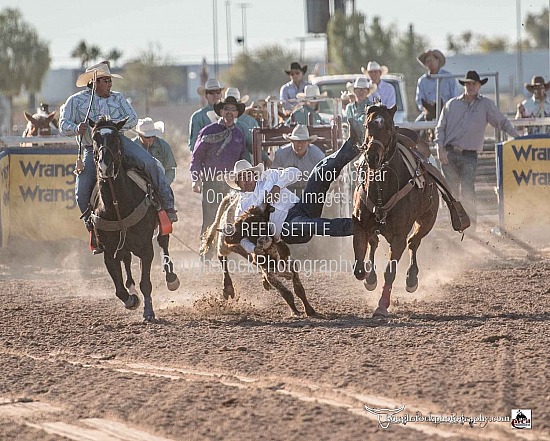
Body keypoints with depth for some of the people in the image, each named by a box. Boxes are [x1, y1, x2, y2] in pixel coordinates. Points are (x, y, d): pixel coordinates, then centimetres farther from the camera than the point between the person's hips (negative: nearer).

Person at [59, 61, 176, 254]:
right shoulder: (76, 101, 10)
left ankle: (167, 204, -16)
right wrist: (77, 128, -18)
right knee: (82, 193, -16)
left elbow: (132, 119, 4)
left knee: (149, 163, -23)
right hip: (92, 150, -1)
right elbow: (64, 125, 5)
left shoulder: (117, 98, 15)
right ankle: (95, 232, -1)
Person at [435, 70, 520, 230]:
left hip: (469, 155, -2)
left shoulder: (486, 104, 9)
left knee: (468, 193, -11)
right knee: (450, 192, 2)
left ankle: (471, 225, -3)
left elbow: (502, 122, 12)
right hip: (449, 154, 2)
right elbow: (440, 128, 12)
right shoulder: (452, 104, 12)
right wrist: (440, 148, -1)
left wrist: (517, 137, 0)